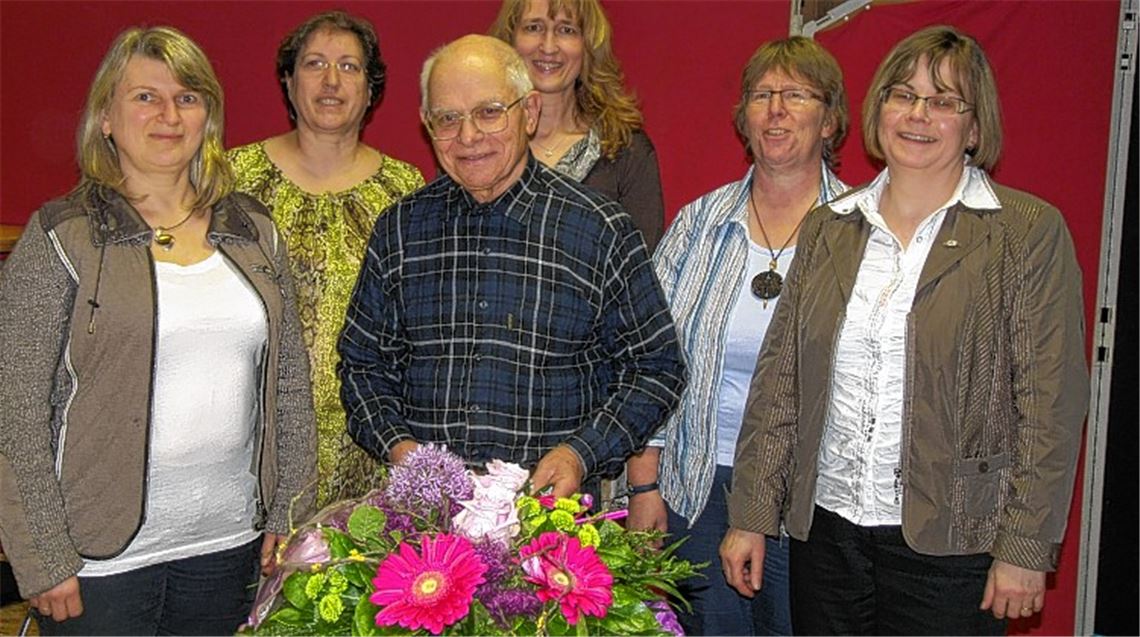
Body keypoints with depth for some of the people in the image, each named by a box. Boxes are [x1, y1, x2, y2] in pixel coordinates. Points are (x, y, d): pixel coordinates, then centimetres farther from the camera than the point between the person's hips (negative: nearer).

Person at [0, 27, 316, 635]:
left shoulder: (252, 230, 6)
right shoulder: (61, 236, -6)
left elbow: (289, 384, 9)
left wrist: (288, 514, 6)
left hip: (230, 546, 4)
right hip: (102, 558, -4)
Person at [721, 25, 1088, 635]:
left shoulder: (1030, 231, -4)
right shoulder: (827, 228, 7)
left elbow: (1051, 403, -7)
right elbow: (779, 380, 6)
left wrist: (1025, 549, -11)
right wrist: (750, 516, 4)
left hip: (950, 543, -3)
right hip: (825, 528, 4)